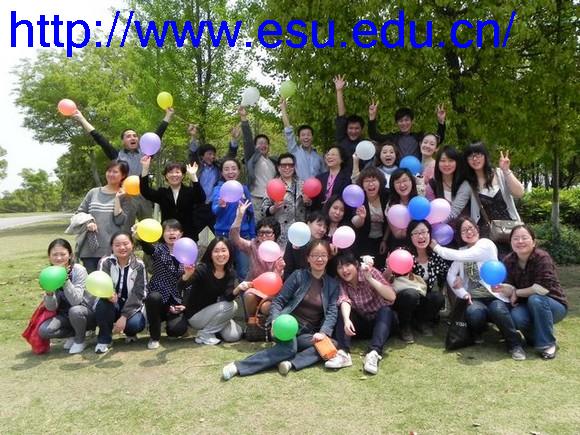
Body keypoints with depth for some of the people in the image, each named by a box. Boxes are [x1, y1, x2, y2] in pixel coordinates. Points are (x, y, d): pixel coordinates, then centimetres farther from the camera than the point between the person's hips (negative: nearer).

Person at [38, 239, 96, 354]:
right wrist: (49, 292, -29)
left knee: (75, 311, -35)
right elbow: (51, 308, -10)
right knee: (44, 331, -22)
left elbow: (75, 301, -29)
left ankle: (80, 340, -6)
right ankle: (73, 334, 7)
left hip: (87, 313, -4)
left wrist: (65, 279, -36)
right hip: (65, 315, 4)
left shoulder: (79, 270, -18)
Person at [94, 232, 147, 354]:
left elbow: (138, 293, -14)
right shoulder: (105, 262, -8)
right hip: (112, 304, 1)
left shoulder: (139, 265, -9)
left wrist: (124, 316, -25)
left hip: (131, 305, 0)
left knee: (135, 324, -30)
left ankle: (130, 332, 10)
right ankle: (104, 339, -10)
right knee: (103, 303, -33)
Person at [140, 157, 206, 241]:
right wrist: (145, 168, -18)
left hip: (188, 236, -1)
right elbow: (145, 192, -7)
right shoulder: (162, 193, 8)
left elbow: (201, 199, -19)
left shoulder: (190, 191, 1)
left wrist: (193, 176, -30)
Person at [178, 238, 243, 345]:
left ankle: (213, 328, 19)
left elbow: (228, 297, -22)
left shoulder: (230, 273, -7)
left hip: (211, 312, 6)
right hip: (195, 315, -6)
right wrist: (187, 274, -58)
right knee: (230, 306, -25)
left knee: (234, 335, -7)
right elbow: (180, 288, -36)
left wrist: (238, 289, -43)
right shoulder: (202, 269, -23)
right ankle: (204, 334, -9)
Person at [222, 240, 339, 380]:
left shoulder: (332, 284, 8)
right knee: (289, 348, -35)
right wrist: (275, 321, -18)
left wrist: (323, 332, -19)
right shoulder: (298, 275, 2)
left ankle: (292, 363, -37)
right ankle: (239, 366, -37)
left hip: (308, 334, 3)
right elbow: (279, 300, 0)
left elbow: (332, 312, -1)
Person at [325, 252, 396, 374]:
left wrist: (370, 279, -38)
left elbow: (392, 297, -28)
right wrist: (346, 319, -47)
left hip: (380, 320, -2)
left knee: (385, 310, -31)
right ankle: (344, 353, -37)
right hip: (361, 323, 2)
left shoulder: (370, 271, -17)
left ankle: (373, 354, -46)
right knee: (344, 312, -23)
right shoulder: (340, 282, -9)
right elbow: (344, 301, -27)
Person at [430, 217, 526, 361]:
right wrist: (463, 293, -14)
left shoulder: (487, 244, -2)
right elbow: (450, 275, 3)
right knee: (474, 313, -33)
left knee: (498, 310, -37)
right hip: (474, 299, 3)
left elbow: (460, 256, -15)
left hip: (494, 296, -3)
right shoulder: (462, 251, 15)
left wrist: (436, 247, -5)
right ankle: (477, 333, 2)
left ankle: (515, 344, -14)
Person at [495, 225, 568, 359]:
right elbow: (510, 287, -10)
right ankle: (536, 337, 6)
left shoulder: (542, 257, -21)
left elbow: (543, 288, -30)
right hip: (527, 306, 3)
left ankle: (547, 344, -16)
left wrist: (516, 292, -20)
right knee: (516, 316, -29)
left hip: (554, 306, -3)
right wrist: (503, 289, -34)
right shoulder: (508, 261, -6)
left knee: (535, 299, -34)